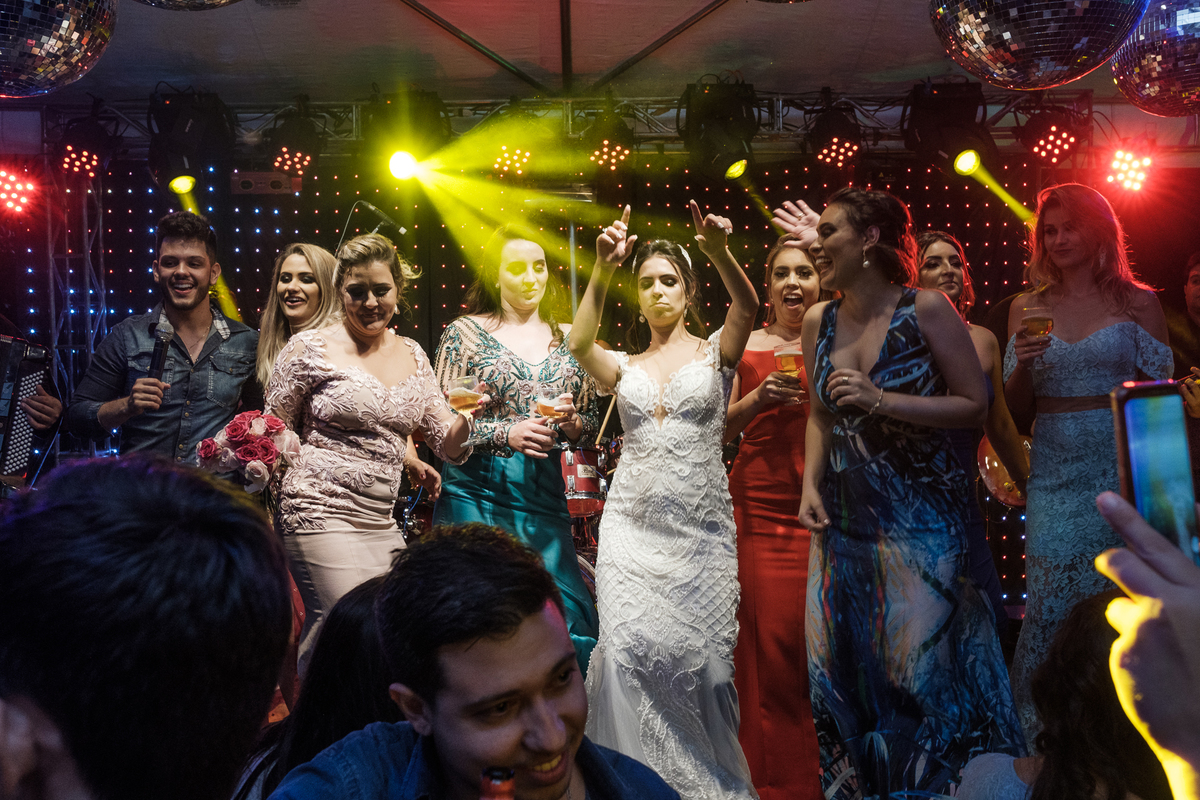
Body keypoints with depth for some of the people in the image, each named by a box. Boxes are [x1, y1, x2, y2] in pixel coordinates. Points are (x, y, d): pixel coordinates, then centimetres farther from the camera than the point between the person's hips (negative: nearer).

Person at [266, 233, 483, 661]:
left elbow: (448, 445, 11)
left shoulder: (412, 355, 11)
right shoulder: (310, 348, -3)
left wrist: (465, 417, -9)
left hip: (381, 521, 6)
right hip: (321, 513, -6)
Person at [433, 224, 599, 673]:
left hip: (544, 501, 3)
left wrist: (570, 421, -7)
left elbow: (591, 428, 16)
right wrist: (507, 434, -14)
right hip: (477, 497, -2)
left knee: (564, 617, -5)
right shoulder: (465, 333, 3)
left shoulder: (569, 339, 12)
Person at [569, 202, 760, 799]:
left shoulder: (714, 353, 6)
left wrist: (720, 253, -34)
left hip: (700, 527, -2)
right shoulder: (625, 367, 12)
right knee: (629, 647, -11)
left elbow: (746, 310, -15)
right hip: (632, 524, 2)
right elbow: (580, 345, -10)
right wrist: (601, 270, -23)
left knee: (698, 656, -2)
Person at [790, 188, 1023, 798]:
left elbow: (974, 405, -8)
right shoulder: (819, 320, 6)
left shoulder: (925, 308, -8)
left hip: (921, 515, -5)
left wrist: (882, 401, -18)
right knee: (840, 664, 8)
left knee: (918, 661, -2)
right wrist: (810, 485, 3)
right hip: (843, 515, 5)